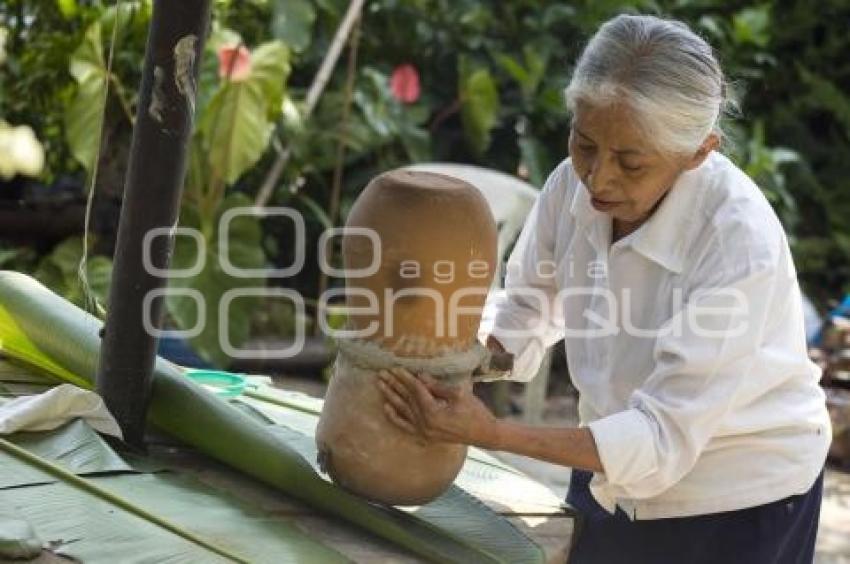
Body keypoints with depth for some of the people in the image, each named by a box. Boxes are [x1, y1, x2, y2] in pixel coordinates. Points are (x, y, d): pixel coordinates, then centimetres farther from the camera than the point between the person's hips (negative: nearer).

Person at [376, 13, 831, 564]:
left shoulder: (741, 244, -30)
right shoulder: (576, 184, -15)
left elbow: (665, 437, -27)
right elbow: (528, 314, 2)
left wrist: (490, 433, -34)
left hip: (737, 502, -4)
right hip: (615, 476, 5)